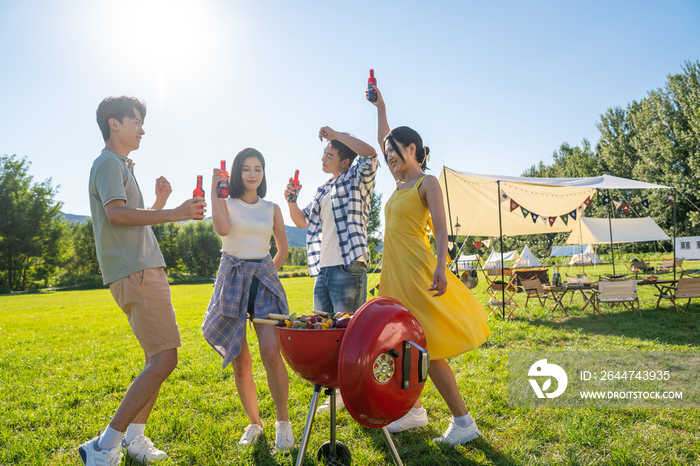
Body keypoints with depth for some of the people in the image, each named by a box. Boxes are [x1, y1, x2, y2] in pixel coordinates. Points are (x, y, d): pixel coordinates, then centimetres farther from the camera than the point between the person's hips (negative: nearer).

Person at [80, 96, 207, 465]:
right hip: (134, 273, -10)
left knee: (157, 358, 11)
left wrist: (160, 202, 14)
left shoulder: (122, 166, 26)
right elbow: (116, 213, -20)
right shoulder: (108, 163, -4)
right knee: (164, 359, -16)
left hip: (147, 272, 10)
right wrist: (175, 213, -19)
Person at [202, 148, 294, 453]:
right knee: (239, 361, 2)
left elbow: (283, 250, 21)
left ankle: (283, 421, -2)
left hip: (265, 279, 0)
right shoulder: (226, 202, 7)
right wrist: (214, 190, -10)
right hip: (233, 280, 0)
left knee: (271, 351, -18)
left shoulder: (272, 209, 12)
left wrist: (268, 272, 10)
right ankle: (254, 423, 19)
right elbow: (222, 228, -16)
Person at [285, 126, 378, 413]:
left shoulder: (357, 180, 1)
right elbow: (301, 221, 26)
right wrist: (291, 201, 6)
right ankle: (338, 392, 25)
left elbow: (370, 153, -19)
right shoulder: (323, 191, 21)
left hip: (348, 268, -8)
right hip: (322, 269, 8)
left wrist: (335, 133, -10)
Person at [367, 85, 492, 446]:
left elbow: (440, 227, -17)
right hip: (394, 270, 8)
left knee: (427, 350, -9)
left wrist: (440, 267, -30)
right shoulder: (401, 182, 16)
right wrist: (380, 107, 34)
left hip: (415, 268, -8)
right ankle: (415, 410, 24)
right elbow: (382, 141, 30)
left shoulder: (427, 182, -5)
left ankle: (463, 421, 0)